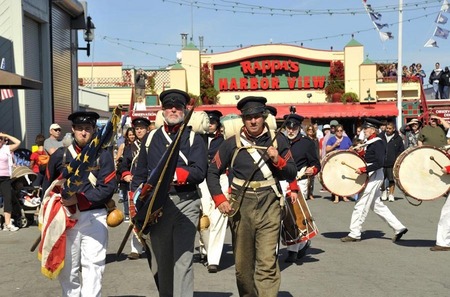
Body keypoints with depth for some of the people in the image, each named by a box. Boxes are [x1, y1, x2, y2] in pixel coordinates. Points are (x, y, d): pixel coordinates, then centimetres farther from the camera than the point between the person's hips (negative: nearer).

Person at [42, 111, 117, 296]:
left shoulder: (103, 155, 1)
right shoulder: (59, 155, 7)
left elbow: (108, 188, -9)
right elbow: (48, 187, 14)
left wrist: (79, 199, -17)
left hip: (94, 218, -2)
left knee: (93, 266, -5)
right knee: (67, 269, 10)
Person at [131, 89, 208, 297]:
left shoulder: (194, 139, 3)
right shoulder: (151, 138, 14)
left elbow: (199, 172, -10)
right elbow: (140, 173, 14)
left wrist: (174, 173, -24)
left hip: (185, 204, -4)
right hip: (155, 204, 4)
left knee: (183, 260, -8)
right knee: (162, 260, 13)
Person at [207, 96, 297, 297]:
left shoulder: (278, 141, 6)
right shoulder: (232, 144, 5)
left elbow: (292, 174, 8)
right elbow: (212, 172, 9)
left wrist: (278, 160, -11)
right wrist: (220, 200, -4)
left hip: (269, 207, -1)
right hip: (240, 208, 1)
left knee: (267, 263, -10)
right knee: (242, 265, 11)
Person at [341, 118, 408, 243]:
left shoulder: (378, 143, -14)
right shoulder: (370, 143, 14)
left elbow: (379, 163, -22)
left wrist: (363, 170, -26)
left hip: (374, 177, -10)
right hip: (371, 177, 10)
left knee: (361, 205, -6)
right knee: (377, 205, 14)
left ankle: (354, 234, 1)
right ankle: (399, 228, 18)